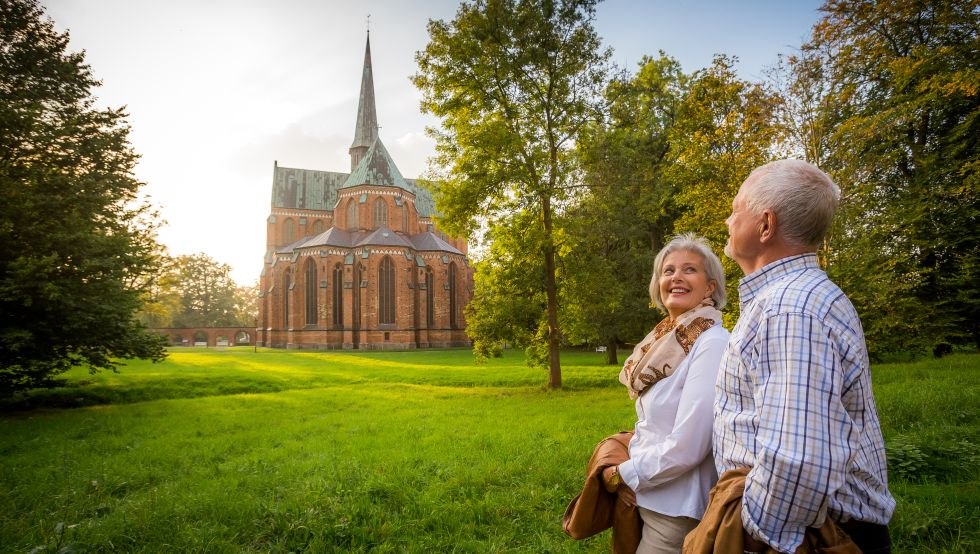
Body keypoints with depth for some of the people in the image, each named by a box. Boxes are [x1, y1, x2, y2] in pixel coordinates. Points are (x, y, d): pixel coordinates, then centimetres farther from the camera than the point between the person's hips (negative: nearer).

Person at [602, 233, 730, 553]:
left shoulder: (712, 344, -21)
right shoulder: (670, 341, 5)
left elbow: (686, 447, -25)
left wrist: (622, 475, -12)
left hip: (677, 509, -8)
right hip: (653, 498, 8)